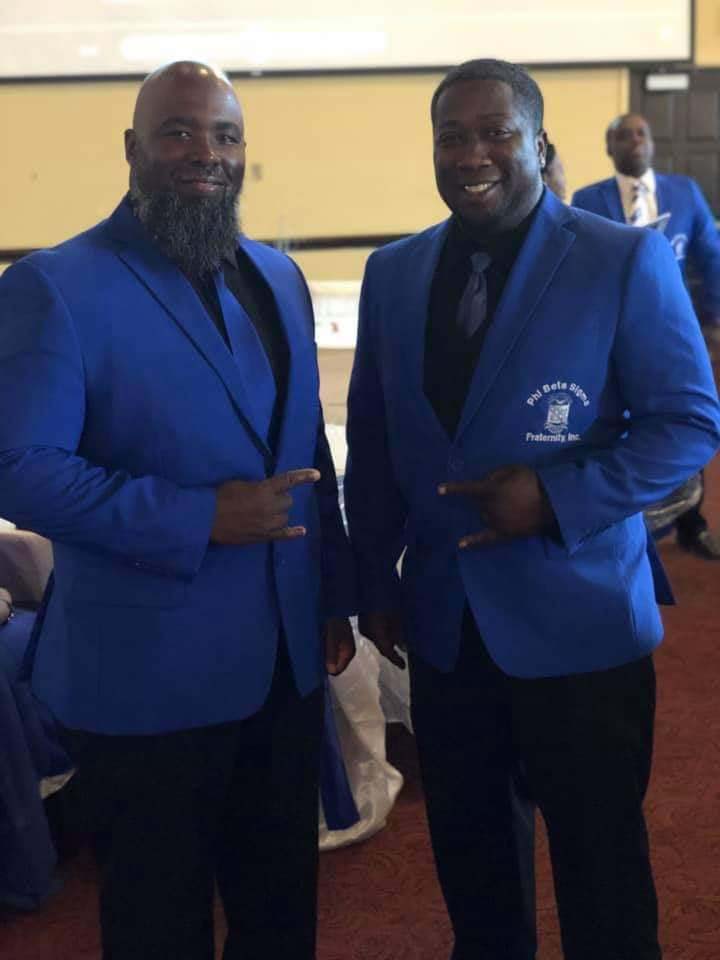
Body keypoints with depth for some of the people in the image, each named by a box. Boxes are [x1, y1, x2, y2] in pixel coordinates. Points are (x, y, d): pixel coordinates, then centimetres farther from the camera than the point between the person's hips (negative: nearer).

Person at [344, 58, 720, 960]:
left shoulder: (627, 260, -9)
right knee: (469, 848, 18)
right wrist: (375, 582, 8)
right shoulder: (392, 272, 5)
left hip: (576, 616, -4)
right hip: (443, 617, 4)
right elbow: (372, 440, 11)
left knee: (599, 863, 10)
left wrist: (556, 497, -21)